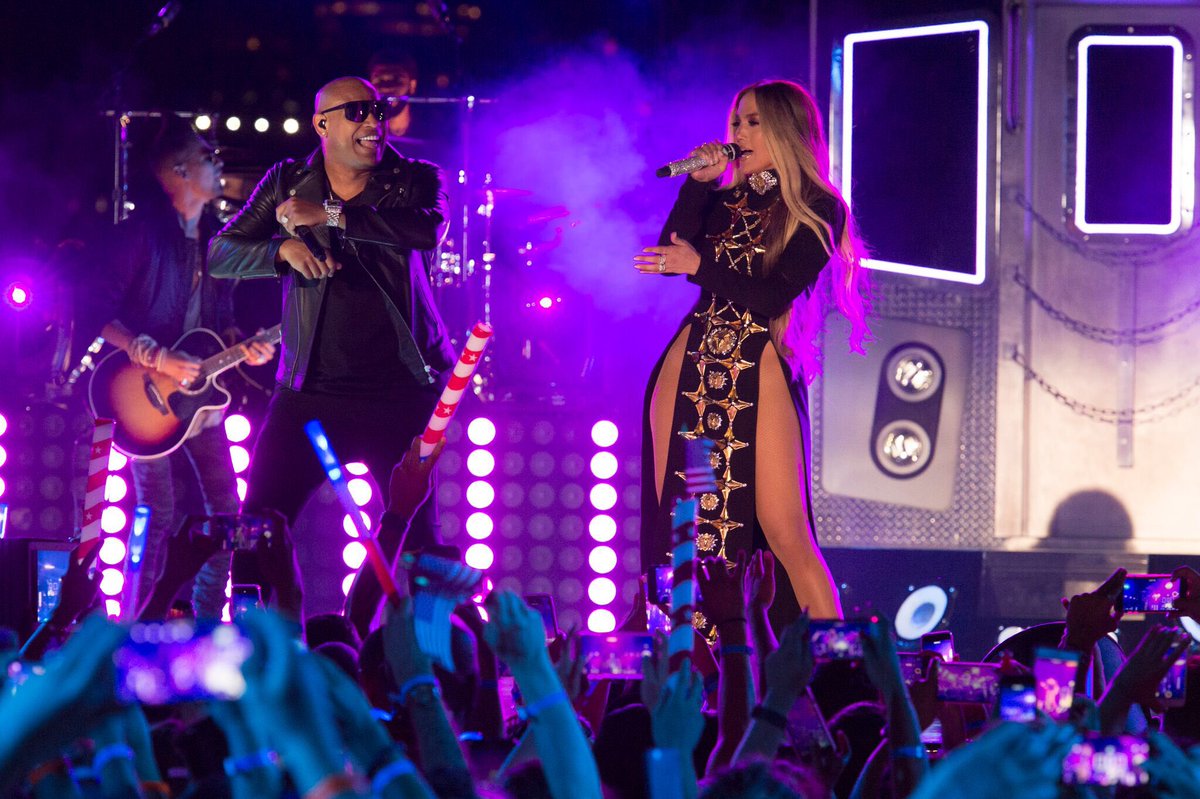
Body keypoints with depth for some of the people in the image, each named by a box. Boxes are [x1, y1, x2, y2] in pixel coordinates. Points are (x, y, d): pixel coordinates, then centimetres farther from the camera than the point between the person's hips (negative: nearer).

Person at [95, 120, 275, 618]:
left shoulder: (215, 236, 10)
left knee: (224, 511, 5)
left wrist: (242, 346, -3)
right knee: (162, 519, -7)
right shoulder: (144, 230, -12)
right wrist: (156, 358, -22)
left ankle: (207, 622, 15)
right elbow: (103, 313, -15)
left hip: (200, 396, 7)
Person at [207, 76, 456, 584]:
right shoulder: (287, 183, 8)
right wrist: (282, 250, -16)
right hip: (311, 391, 1)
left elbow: (428, 228, -20)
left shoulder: (413, 181, 3)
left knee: (419, 534, -3)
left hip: (402, 392, -1)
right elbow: (220, 254, 3)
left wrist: (330, 215, -22)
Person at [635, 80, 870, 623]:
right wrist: (698, 183, 1)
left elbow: (774, 295, -10)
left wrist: (701, 265, -19)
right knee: (678, 524, 1)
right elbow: (672, 256, 4)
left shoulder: (817, 210, 0)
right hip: (689, 367, 6)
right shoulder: (725, 202, 17)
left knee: (783, 532, -13)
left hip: (760, 374, -6)